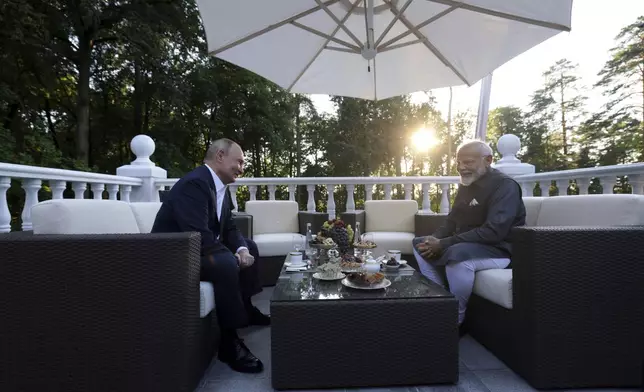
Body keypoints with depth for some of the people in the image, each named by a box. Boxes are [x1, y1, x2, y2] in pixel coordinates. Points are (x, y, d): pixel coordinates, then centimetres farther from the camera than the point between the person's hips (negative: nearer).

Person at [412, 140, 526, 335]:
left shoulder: (505, 185, -17)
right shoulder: (466, 185, 10)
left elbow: (494, 231, -29)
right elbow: (452, 221, 14)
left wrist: (444, 244, -29)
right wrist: (434, 239, -9)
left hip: (500, 249, -9)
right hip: (464, 246, 9)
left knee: (457, 255, -38)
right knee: (419, 243, 7)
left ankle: (455, 320, -17)